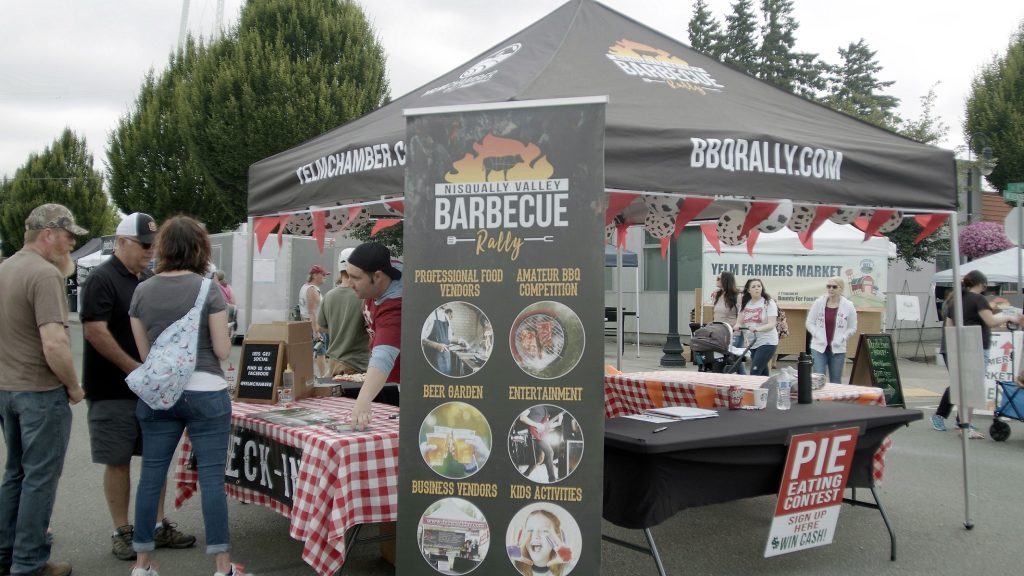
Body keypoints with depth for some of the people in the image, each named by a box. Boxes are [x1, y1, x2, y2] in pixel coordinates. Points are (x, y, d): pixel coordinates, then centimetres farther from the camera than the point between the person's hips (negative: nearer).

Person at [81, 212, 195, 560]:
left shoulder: (150, 280, 11)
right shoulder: (103, 279, -11)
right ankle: (121, 532, 15)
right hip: (114, 390, -7)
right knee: (118, 462, 3)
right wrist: (135, 368, -19)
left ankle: (158, 526, 21)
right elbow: (94, 331, -20)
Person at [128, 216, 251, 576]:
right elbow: (223, 350, -8)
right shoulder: (209, 290, -10)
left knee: (151, 475, 12)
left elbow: (144, 353, 7)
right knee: (211, 477, 0)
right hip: (205, 394, -4)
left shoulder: (142, 292, 2)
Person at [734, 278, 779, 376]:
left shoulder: (769, 302, -7)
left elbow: (771, 324, -15)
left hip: (767, 342, -6)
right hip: (752, 343, 6)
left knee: (755, 373, -16)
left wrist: (758, 329, -34)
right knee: (762, 373, 12)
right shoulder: (745, 304, 8)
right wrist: (737, 325, -16)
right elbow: (739, 321, 8)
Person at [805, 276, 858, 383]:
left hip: (838, 349, 0)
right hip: (819, 347, 0)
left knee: (835, 381, 9)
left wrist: (841, 339, -10)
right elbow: (809, 322, 5)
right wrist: (817, 335, -9)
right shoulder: (818, 303, -1)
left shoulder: (848, 306, -2)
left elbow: (852, 328, 3)